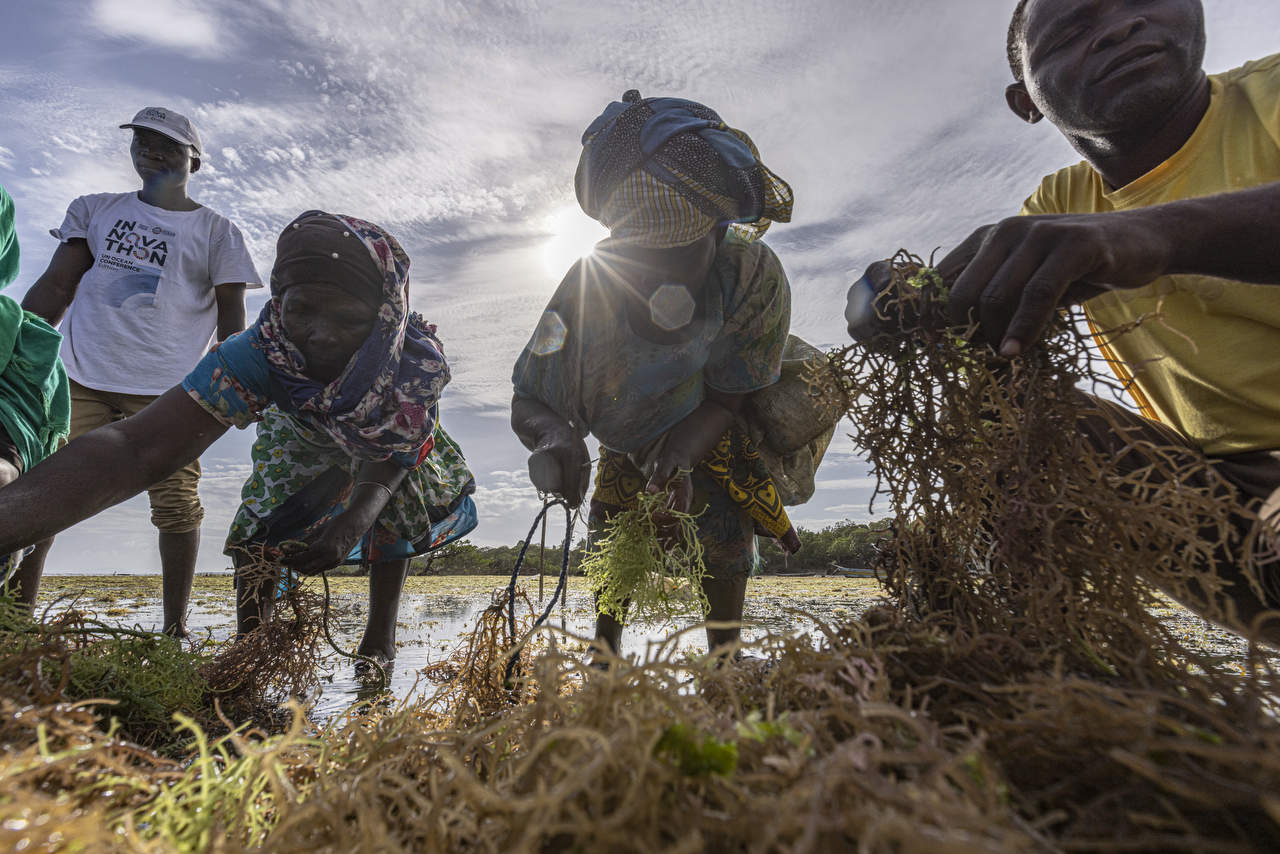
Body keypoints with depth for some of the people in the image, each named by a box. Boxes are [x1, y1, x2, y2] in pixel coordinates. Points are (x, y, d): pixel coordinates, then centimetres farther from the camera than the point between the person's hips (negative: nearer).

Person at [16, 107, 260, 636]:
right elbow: (56, 286, 14)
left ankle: (174, 628, 5)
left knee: (177, 508, -5)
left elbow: (231, 314, 4)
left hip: (167, 392, -3)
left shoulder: (216, 231, 9)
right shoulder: (95, 210, 19)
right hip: (81, 378, 4)